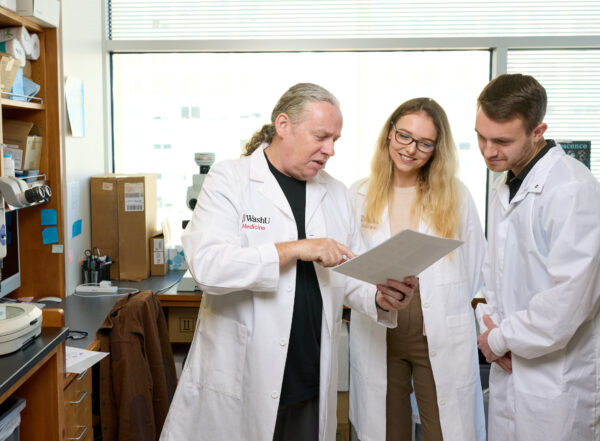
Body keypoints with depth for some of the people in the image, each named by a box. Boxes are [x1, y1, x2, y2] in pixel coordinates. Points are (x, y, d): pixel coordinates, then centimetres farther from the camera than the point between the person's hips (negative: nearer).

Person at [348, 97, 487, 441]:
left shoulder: (456, 196, 1)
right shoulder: (360, 196, 4)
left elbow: (478, 271, 6)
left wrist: (494, 334, -2)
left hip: (442, 339, -1)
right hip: (377, 339, 1)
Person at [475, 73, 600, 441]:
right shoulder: (504, 187, 9)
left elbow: (569, 297, -25)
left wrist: (501, 339, -12)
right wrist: (490, 324, 0)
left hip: (557, 380, -8)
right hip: (509, 367, 8)